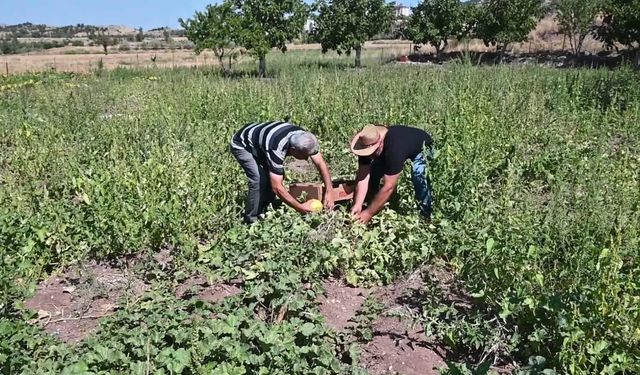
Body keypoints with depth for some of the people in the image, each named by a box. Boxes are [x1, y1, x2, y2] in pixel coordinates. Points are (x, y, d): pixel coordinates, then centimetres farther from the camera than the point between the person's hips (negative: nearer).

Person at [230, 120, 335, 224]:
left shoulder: (305, 138, -23)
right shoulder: (276, 149, -42)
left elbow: (321, 163, -15)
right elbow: (276, 187, -39)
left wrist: (329, 190, -25)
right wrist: (300, 208, -36)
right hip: (242, 145, -7)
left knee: (276, 176, -4)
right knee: (260, 179, -23)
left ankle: (262, 214, 12)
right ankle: (251, 220, -5)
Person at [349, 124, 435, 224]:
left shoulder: (394, 148, -46)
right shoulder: (367, 144, -28)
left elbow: (388, 187, -43)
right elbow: (363, 176, -26)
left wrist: (369, 212, -40)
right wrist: (357, 205, -34)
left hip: (422, 147, -6)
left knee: (419, 176, -32)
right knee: (373, 172, -9)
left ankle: (426, 215, -16)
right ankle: (371, 204, 11)